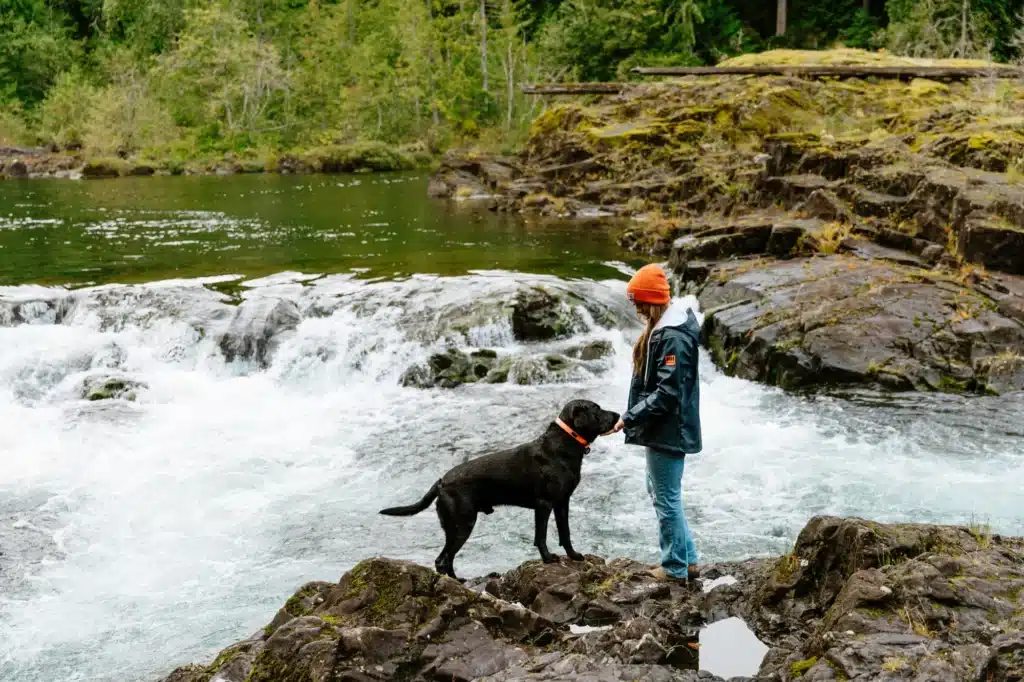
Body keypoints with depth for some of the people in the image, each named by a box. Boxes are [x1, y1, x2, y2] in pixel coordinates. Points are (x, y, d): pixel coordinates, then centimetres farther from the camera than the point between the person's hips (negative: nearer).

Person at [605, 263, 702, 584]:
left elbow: (667, 392, -26)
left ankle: (676, 568, 15)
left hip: (668, 431, -11)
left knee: (667, 498, 2)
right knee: (659, 491, 20)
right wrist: (635, 416, 14)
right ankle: (688, 559, 28)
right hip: (662, 428, 11)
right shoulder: (663, 325, 9)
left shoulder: (673, 337, -23)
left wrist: (631, 417, -23)